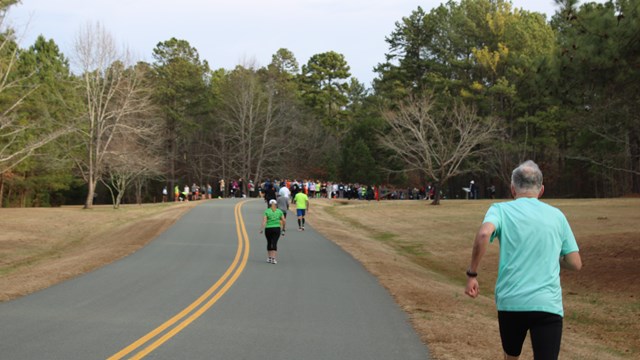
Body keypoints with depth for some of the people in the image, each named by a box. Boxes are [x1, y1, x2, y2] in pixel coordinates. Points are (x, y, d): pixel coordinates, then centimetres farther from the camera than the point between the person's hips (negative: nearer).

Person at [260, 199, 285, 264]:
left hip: (268, 229, 0)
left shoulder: (267, 211, -1)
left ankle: (269, 257, 22)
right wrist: (283, 226, 19)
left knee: (269, 243, 16)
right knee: (274, 243, -2)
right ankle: (273, 258, -13)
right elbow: (284, 220, 4)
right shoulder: (279, 211, 4)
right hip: (277, 229, 0)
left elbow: (264, 221, -10)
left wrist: (262, 229, -10)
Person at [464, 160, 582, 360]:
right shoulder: (557, 215, 10)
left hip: (510, 302, 0)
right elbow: (575, 263, 12)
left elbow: (484, 234, -19)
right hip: (548, 305, 0)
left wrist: (472, 274, -12)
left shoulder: (501, 209, 3)